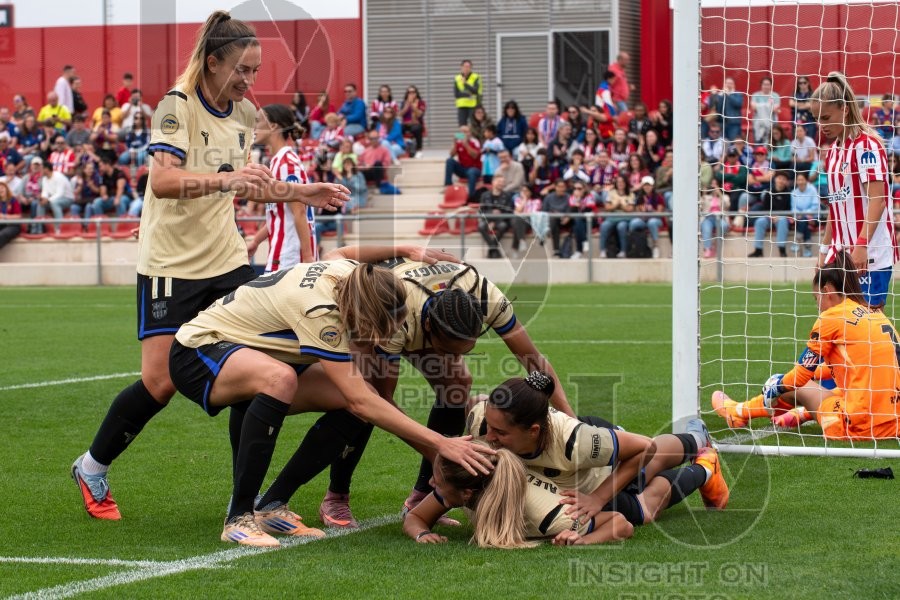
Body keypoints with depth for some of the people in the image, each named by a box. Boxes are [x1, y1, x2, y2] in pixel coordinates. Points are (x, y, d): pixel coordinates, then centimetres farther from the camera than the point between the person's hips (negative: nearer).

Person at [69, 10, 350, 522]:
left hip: (227, 259, 6)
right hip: (171, 264, -6)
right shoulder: (177, 106, -15)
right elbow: (163, 180, -31)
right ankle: (92, 469, 15)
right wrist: (223, 179, -46)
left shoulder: (245, 113, 5)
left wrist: (301, 193, 8)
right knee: (160, 384, -8)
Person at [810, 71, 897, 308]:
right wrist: (825, 249, 17)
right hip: (841, 253, 8)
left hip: (870, 256, -8)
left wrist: (862, 245, -24)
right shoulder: (834, 149, 16)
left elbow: (877, 200, -16)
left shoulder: (866, 144, -8)